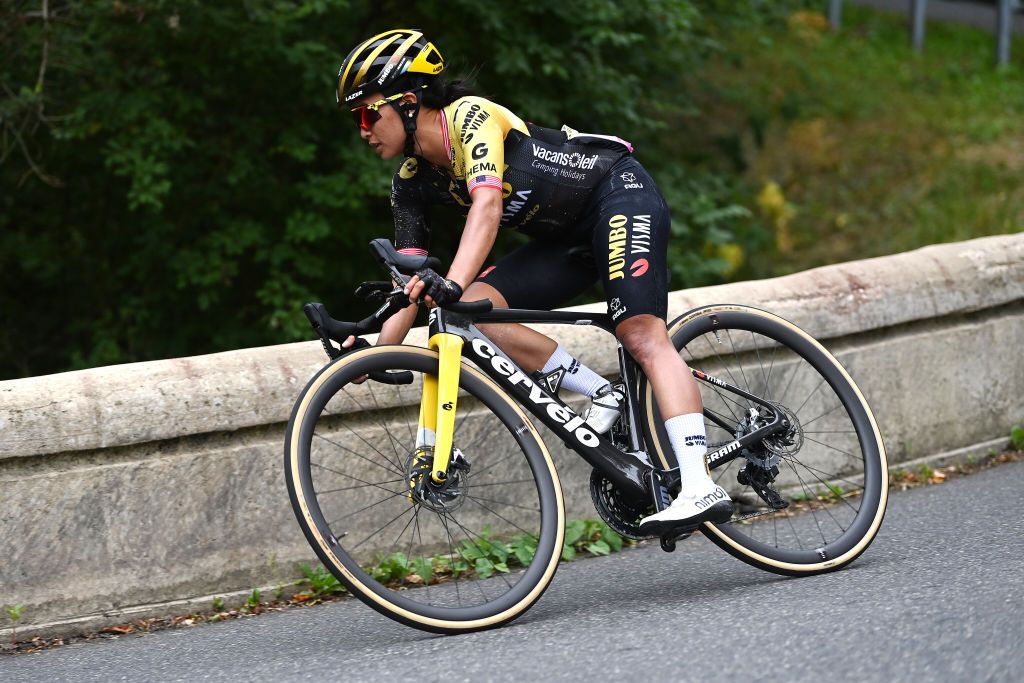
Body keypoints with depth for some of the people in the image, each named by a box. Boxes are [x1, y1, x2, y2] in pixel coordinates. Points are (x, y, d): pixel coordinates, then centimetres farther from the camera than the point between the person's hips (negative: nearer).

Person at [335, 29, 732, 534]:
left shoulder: (470, 116, -22)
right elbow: (412, 287, -3)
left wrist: (452, 283, -52)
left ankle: (702, 488, -36)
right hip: (566, 240, 8)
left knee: (642, 335, -26)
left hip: (620, 194, -8)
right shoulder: (412, 183, 0)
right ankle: (603, 395, -7)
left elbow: (487, 203, -38)